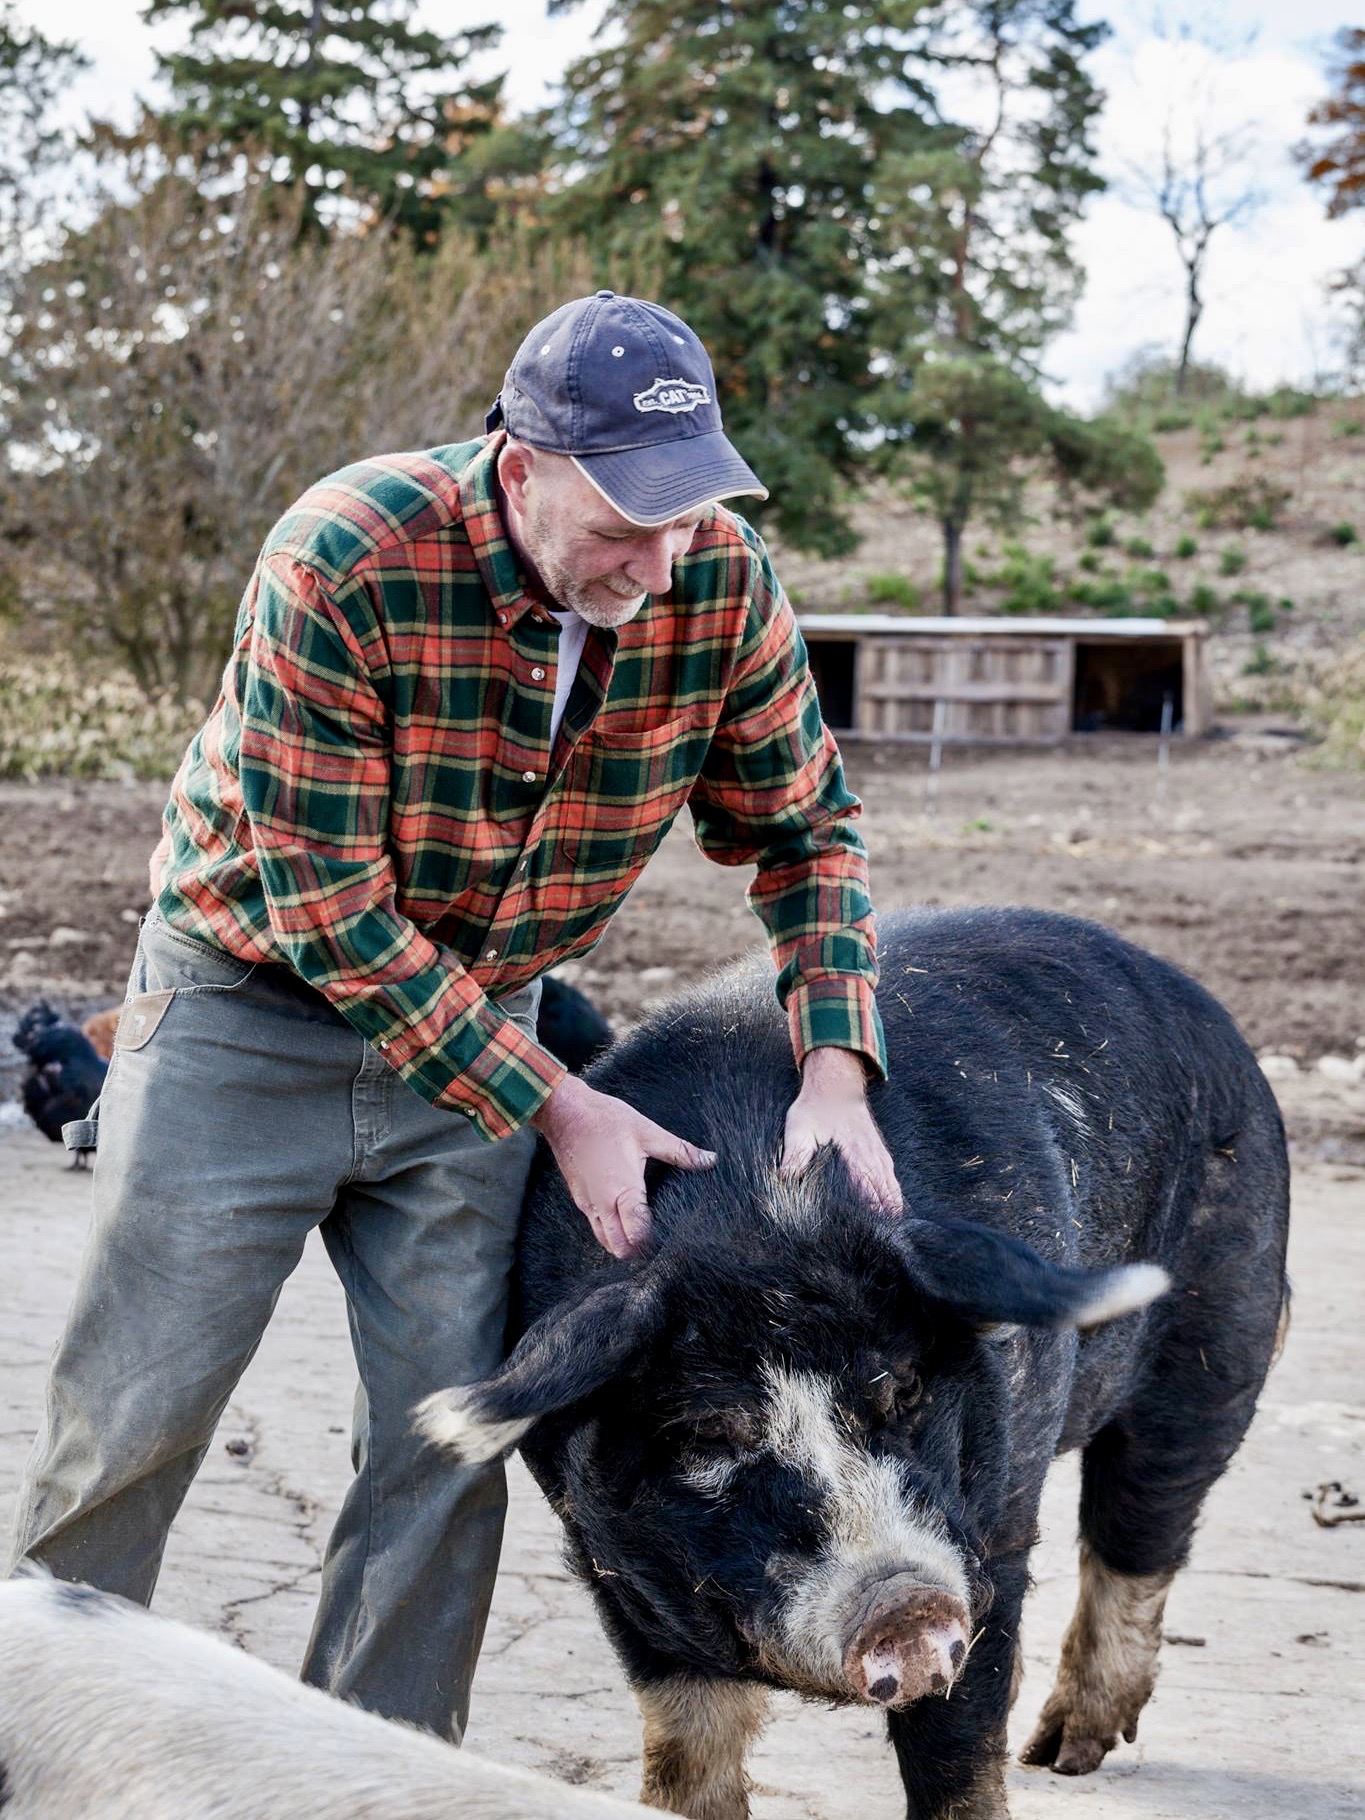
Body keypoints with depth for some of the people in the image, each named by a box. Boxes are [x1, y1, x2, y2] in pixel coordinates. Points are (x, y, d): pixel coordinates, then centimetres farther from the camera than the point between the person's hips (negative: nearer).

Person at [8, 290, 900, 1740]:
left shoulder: (720, 585, -15)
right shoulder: (344, 561, -28)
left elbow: (805, 829, -1)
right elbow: (324, 905, -25)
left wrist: (835, 1071, -15)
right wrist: (554, 1105, -24)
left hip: (479, 1024, 4)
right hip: (252, 1008, -3)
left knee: (447, 1436, 1)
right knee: (131, 1419, 1)